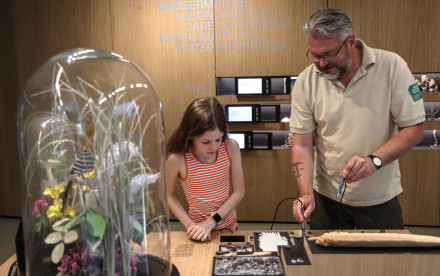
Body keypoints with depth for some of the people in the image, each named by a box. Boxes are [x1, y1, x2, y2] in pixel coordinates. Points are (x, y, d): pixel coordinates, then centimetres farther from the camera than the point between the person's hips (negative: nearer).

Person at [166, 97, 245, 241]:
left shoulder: (231, 148, -13)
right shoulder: (177, 160, -18)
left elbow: (238, 192, -7)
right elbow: (168, 195, -2)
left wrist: (211, 222, -15)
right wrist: (189, 224, -13)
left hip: (229, 227, 2)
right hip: (200, 231, -2)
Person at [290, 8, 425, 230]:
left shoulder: (391, 66, -12)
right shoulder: (306, 81, -9)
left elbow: (414, 129, -10)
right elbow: (301, 145, -8)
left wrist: (374, 160, -26)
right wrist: (307, 194, -21)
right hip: (326, 198, 1)